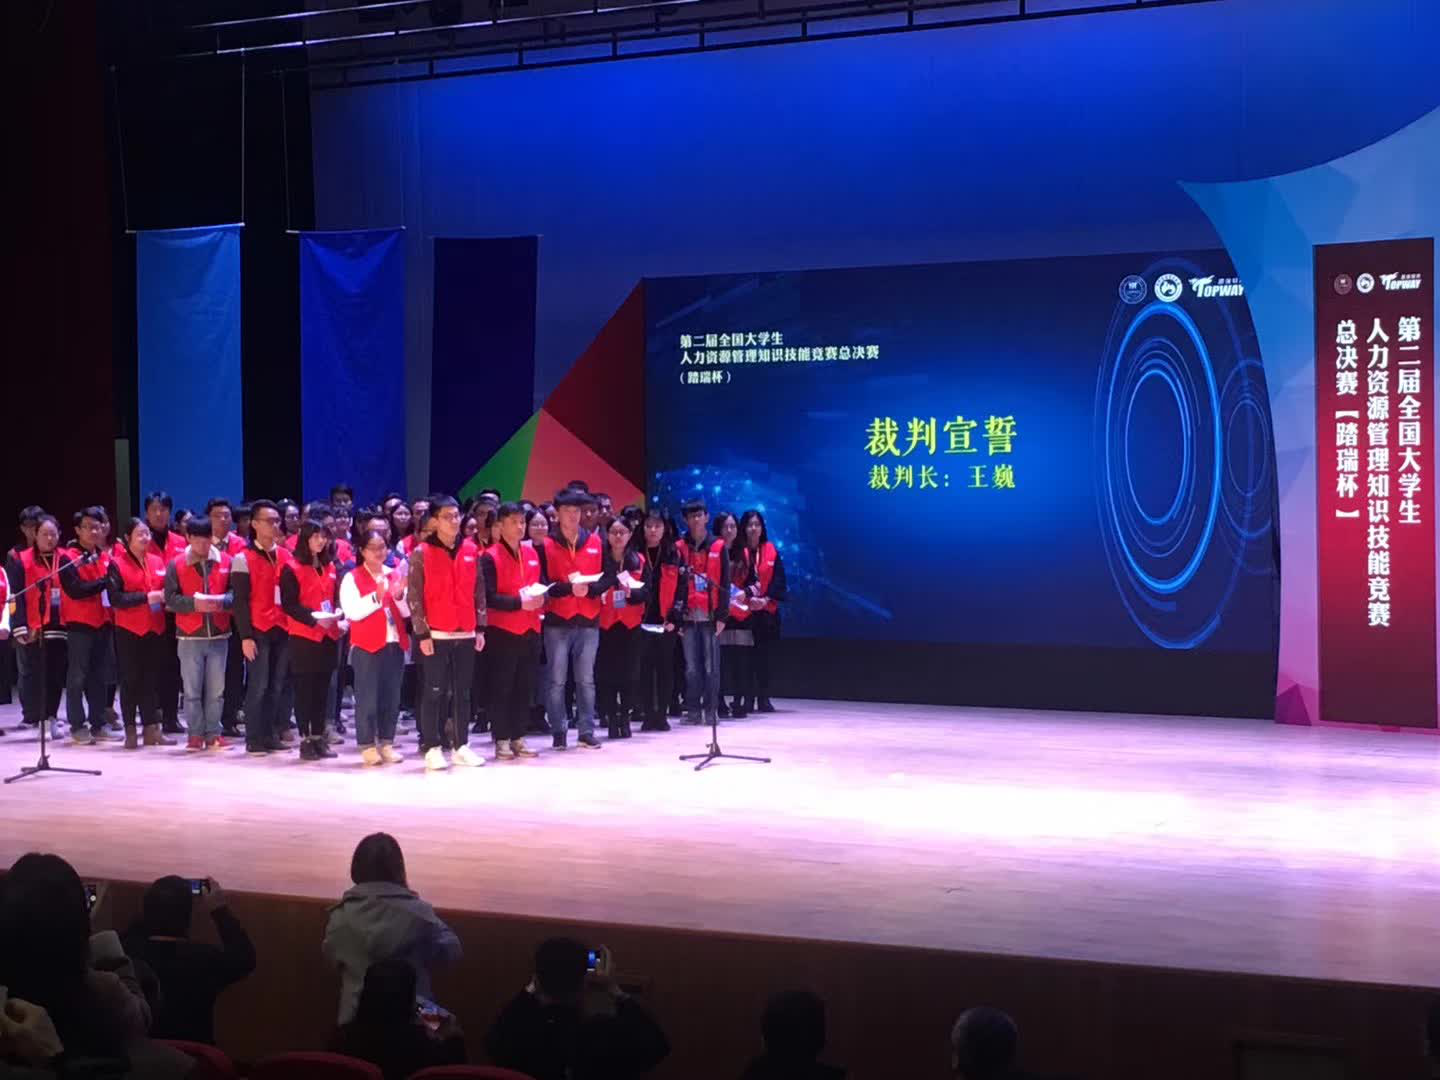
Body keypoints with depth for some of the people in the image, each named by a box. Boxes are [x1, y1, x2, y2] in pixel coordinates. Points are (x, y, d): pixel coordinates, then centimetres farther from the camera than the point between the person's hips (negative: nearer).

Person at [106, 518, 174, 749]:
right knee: (130, 680, 1)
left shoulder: (158, 562, 11)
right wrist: (146, 597, -17)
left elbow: (168, 589, 19)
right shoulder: (117, 564, -4)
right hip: (129, 630, -4)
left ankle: (152, 730, 10)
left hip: (155, 629, 4)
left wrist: (164, 596, -4)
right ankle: (130, 731, 5)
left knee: (152, 680, 6)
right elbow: (115, 599, -12)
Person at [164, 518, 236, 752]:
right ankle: (196, 734, 10)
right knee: (192, 689, 2)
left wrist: (222, 601, -15)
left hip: (219, 634, 1)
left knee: (216, 689, 5)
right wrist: (194, 603, -18)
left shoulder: (225, 561, 3)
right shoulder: (176, 565, 0)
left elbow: (235, 591, 4)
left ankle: (213, 733, 13)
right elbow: (171, 598, -4)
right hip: (190, 636, -1)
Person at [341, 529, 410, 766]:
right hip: (366, 647, -4)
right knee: (367, 698, -4)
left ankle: (386, 743, 14)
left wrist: (399, 596, -10)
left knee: (391, 697, 6)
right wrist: (377, 597, -23)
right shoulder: (352, 578, 0)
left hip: (395, 645, 4)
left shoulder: (395, 575, 13)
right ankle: (367, 746, 2)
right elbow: (352, 611, -13)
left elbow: (407, 613, 9)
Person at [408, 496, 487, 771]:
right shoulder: (421, 553, -4)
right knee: (433, 692, -1)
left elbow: (479, 593, 13)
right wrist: (422, 633, -11)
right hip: (435, 635, -4)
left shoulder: (471, 551, 9)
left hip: (465, 634, 4)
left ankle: (461, 746, 14)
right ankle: (432, 748, 4)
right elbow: (415, 597, -6)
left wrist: (480, 628, 8)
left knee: (462, 692, 8)